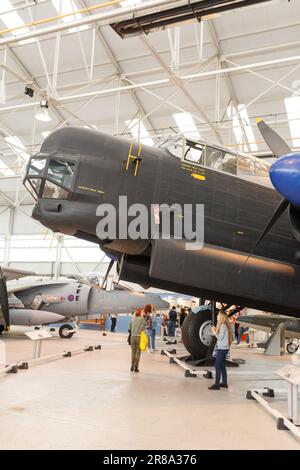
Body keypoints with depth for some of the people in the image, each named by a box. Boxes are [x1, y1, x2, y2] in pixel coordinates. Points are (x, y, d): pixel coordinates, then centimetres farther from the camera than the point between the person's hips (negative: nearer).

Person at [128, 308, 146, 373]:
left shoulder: (132, 319, 3)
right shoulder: (142, 319, -7)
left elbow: (129, 328, 5)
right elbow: (143, 328, -13)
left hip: (133, 336, 3)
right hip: (139, 337, -3)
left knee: (133, 352, 14)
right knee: (138, 352, 5)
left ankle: (132, 366, 18)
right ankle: (136, 367, 5)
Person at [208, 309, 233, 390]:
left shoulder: (223, 325, -17)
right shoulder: (225, 325, 11)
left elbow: (220, 337, -18)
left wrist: (214, 331, -9)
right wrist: (216, 330, 10)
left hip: (222, 348, -10)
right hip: (224, 348, 10)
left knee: (217, 366, -6)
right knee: (222, 366, 15)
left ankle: (217, 384, -4)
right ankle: (224, 383, 21)